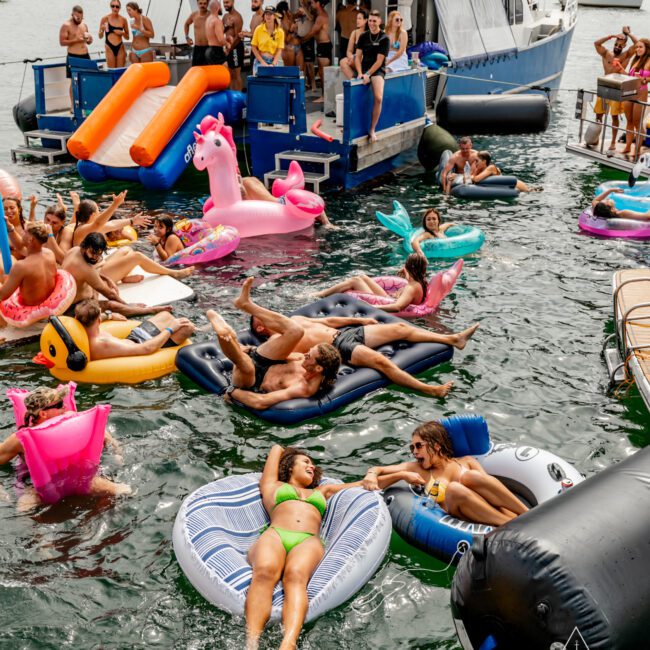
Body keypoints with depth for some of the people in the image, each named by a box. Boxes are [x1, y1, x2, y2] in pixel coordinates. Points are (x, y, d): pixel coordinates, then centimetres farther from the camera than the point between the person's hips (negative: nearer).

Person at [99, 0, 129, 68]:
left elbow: (127, 37, 12)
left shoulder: (123, 20, 4)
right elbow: (100, 36, 3)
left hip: (120, 48, 2)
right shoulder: (105, 19, -1)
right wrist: (102, 30, -17)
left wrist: (122, 33, -7)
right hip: (109, 47, -2)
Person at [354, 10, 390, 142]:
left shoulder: (384, 39, -3)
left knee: (378, 98, -27)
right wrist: (360, 73, -13)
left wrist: (368, 74, -19)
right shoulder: (363, 36, 7)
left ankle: (372, 130, -17)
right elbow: (358, 57, 3)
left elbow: (379, 61, -9)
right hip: (364, 69, 4)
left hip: (377, 70, -4)